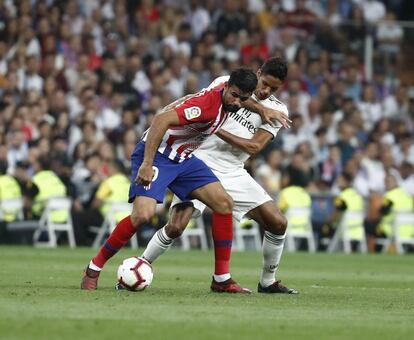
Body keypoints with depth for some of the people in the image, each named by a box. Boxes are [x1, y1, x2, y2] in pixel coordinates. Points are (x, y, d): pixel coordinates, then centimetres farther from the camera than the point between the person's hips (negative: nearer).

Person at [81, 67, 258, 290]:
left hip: (183, 158, 9)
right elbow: (161, 120, -36)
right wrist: (147, 164, -38)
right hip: (156, 155, -9)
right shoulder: (208, 102, -28)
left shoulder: (226, 98, -1)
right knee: (143, 214, -26)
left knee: (224, 203, -2)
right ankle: (93, 270, -9)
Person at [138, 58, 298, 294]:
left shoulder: (278, 110, 1)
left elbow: (254, 147, -10)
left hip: (234, 173, 3)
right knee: (176, 227, -19)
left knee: (278, 223, -6)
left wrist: (218, 131, -20)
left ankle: (268, 282, 13)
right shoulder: (226, 84, -3)